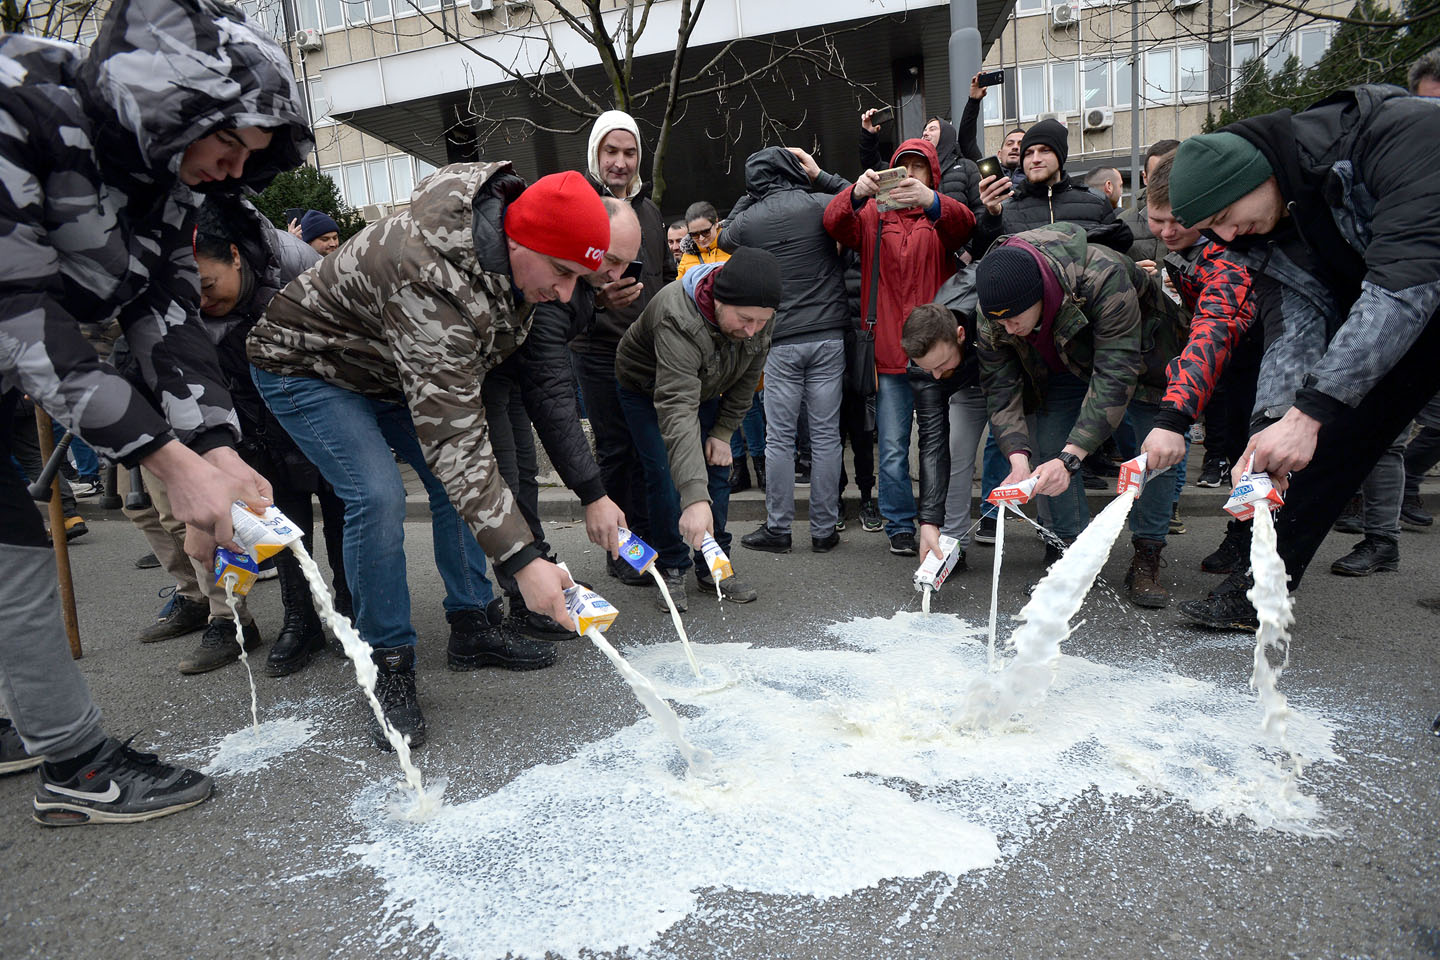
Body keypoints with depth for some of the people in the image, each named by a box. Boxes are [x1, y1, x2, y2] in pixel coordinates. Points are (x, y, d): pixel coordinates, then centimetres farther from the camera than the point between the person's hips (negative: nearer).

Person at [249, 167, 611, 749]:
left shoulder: (503, 226, -14)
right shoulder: (431, 283, -42)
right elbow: (451, 438, -44)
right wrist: (522, 559, -47)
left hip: (395, 366, 8)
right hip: (307, 366, -8)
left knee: (462, 484, 1)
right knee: (377, 498, -23)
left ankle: (474, 629, 13)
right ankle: (389, 670, -8)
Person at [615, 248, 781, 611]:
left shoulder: (757, 316, -24)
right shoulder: (678, 320, -45)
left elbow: (746, 379, -6)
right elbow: (677, 409, -53)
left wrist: (723, 432, -10)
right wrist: (695, 497, -60)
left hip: (704, 387, 5)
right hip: (647, 391, -5)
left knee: (716, 471, 1)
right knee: (666, 477, -13)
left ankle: (714, 568, 13)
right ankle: (671, 570, 4)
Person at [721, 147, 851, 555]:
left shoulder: (746, 221, 2)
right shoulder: (820, 204, -2)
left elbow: (723, 238, 25)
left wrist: (749, 198, 22)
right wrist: (820, 176, 17)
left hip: (780, 341, 0)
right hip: (828, 336, 0)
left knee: (779, 438, 6)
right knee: (826, 435, 4)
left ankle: (777, 528, 11)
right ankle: (824, 529, 11)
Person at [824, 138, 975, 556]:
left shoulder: (941, 216, 9)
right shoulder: (873, 216, 12)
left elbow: (964, 224, -15)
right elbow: (835, 223, -8)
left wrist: (930, 201, -36)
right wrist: (856, 194, -29)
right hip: (888, 350, 0)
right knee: (893, 448, 3)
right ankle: (900, 526, 14)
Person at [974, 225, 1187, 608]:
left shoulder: (1104, 278, -44)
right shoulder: (990, 314, -30)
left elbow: (1114, 376, -44)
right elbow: (1000, 389, -24)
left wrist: (1069, 458, -51)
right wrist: (1019, 457, -40)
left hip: (1136, 353, -3)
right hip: (1063, 365, 3)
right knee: (1049, 450, -8)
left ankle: (1146, 560, 5)